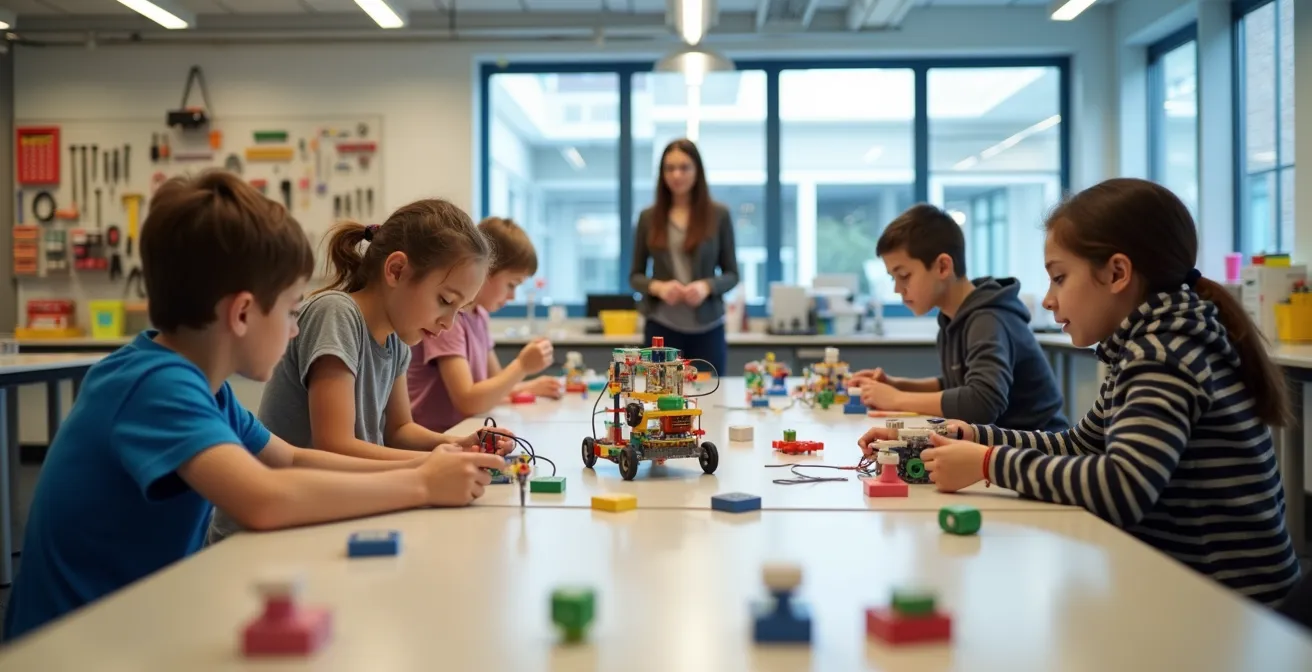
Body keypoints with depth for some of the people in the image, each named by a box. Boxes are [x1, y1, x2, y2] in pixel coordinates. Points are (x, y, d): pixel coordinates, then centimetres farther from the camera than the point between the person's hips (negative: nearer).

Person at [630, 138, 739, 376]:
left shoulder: (719, 215, 2)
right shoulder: (648, 217, 5)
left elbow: (732, 274, 5)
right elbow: (635, 276, 9)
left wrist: (707, 286, -15)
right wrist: (657, 287, -12)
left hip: (707, 328, 0)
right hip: (661, 327, 1)